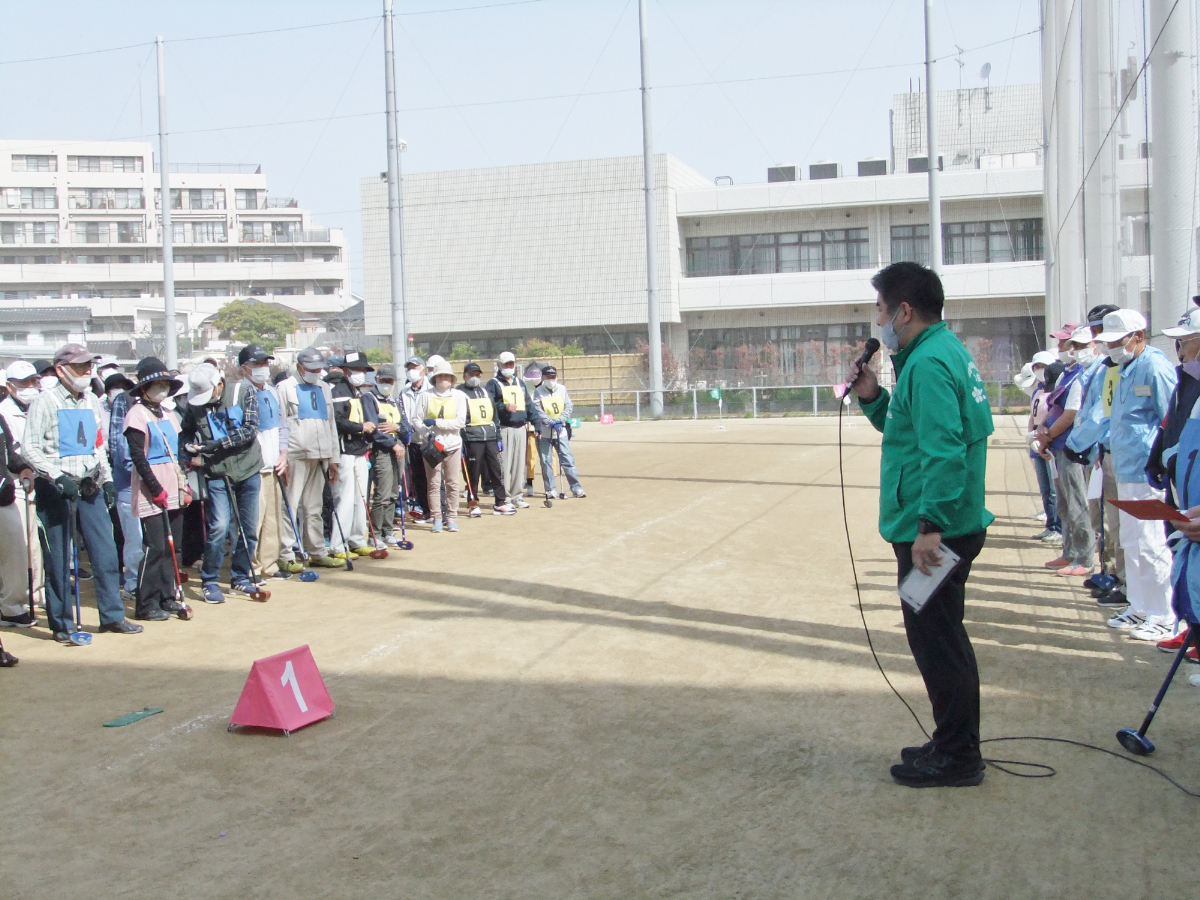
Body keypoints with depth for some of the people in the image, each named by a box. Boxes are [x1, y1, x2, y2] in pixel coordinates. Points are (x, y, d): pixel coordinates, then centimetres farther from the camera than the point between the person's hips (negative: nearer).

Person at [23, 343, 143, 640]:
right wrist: (58, 477, -22)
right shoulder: (45, 403, -6)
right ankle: (61, 623, 10)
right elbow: (30, 449, -12)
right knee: (58, 558, 1)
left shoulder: (92, 402, 14)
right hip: (54, 490, -5)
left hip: (90, 487, 5)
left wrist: (107, 479, 15)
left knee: (105, 551, 4)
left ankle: (112, 614, 13)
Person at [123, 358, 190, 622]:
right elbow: (138, 457, -13)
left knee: (171, 546, 9)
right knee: (154, 548, -8)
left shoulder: (169, 415, 16)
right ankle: (147, 604, -2)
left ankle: (167, 597, 17)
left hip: (173, 491, 7)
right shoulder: (137, 414, -7)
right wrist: (156, 489, -16)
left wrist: (184, 486, 11)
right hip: (150, 492, -7)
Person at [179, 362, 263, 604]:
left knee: (248, 528, 6)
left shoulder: (244, 395, -5)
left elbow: (250, 429, -12)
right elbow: (185, 431, 15)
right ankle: (209, 581, 2)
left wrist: (219, 444, -18)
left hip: (248, 470, 1)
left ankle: (240, 577, 22)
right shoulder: (194, 405, 0)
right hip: (216, 473, -1)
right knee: (219, 526, -12)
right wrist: (192, 450, -4)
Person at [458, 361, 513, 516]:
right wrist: (459, 442, -13)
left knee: (497, 470, 4)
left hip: (490, 438, 6)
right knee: (473, 474, -1)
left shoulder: (485, 392, 20)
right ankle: (473, 505, 7)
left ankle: (500, 503, 11)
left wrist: (498, 438, 17)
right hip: (472, 439, -5)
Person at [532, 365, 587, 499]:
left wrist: (560, 420, -16)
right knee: (546, 462, 2)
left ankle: (576, 488, -1)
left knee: (568, 460, -3)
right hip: (544, 432, -1)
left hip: (561, 431, 1)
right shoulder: (538, 392, -3)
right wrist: (551, 422, -24)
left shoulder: (562, 389, 5)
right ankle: (551, 489, 11)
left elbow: (569, 407, 0)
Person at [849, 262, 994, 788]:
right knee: (940, 640, 19)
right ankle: (955, 745, 30)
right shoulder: (942, 352, 14)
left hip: (933, 533, -11)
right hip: (942, 526, 11)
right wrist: (873, 398, 9)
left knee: (937, 642, 0)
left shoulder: (929, 363, -19)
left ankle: (957, 757, 11)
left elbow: (944, 451, -28)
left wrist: (931, 524, -29)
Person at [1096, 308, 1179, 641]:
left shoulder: (1154, 367, -13)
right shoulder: (1126, 370, 16)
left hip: (1147, 475, -10)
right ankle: (1141, 609, 26)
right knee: (1131, 543, 16)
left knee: (1149, 545, -5)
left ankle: (1164, 619, 3)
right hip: (1127, 472, 10)